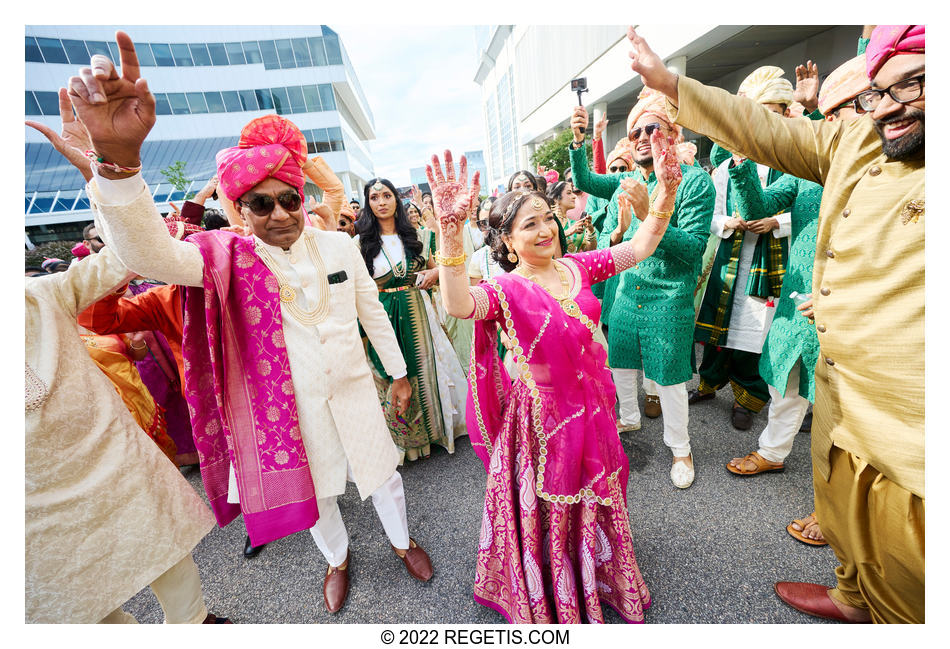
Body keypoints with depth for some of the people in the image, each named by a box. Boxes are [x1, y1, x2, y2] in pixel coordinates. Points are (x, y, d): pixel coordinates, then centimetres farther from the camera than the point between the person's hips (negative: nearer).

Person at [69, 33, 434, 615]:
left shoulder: (339, 247, -6)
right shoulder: (228, 259, -9)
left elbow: (374, 313, 0)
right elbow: (151, 255, -28)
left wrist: (399, 374, 6)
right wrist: (118, 160, -44)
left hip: (353, 391, 1)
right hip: (284, 404, 0)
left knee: (381, 474, 19)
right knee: (313, 489, 22)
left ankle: (402, 540, 51)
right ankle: (338, 558, 54)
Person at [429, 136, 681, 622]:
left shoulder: (578, 267, -3)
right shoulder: (507, 290, -20)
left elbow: (640, 247, 0)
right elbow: (458, 304, -40)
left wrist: (666, 185, -12)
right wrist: (451, 229, -52)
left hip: (591, 404, 6)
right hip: (543, 413, -5)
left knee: (596, 499, 29)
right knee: (548, 511, 18)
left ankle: (602, 579, 62)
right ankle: (552, 601, 50)